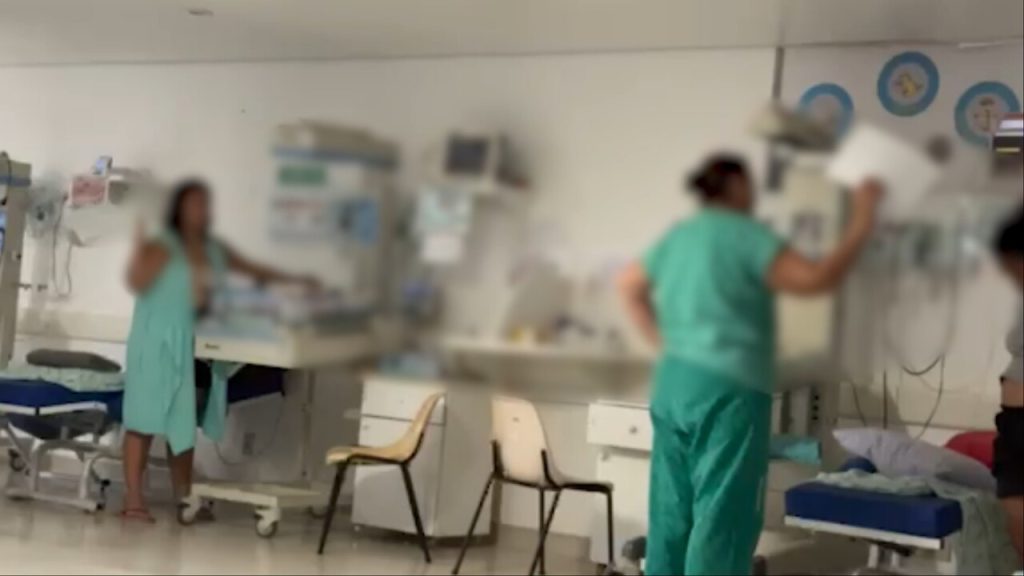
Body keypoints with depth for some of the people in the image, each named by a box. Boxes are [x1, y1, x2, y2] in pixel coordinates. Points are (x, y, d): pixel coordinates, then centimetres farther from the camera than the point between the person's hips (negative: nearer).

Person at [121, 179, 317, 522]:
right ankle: (133, 499, -3)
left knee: (184, 422, 10)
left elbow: (254, 271, 21)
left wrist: (296, 281, 17)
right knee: (146, 419, -5)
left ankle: (184, 498, 16)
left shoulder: (215, 250, 12)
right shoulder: (162, 245, -8)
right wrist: (141, 249, -30)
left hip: (193, 346, 6)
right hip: (158, 344, -6)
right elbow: (137, 283, -19)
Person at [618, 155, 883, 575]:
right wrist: (860, 224, -6)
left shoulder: (678, 235, 15)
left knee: (672, 512, 10)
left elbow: (629, 286, 28)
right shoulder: (744, 233, -8)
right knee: (721, 518, -5)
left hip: (673, 383, 8)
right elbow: (816, 279, -15)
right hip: (728, 390, -8)